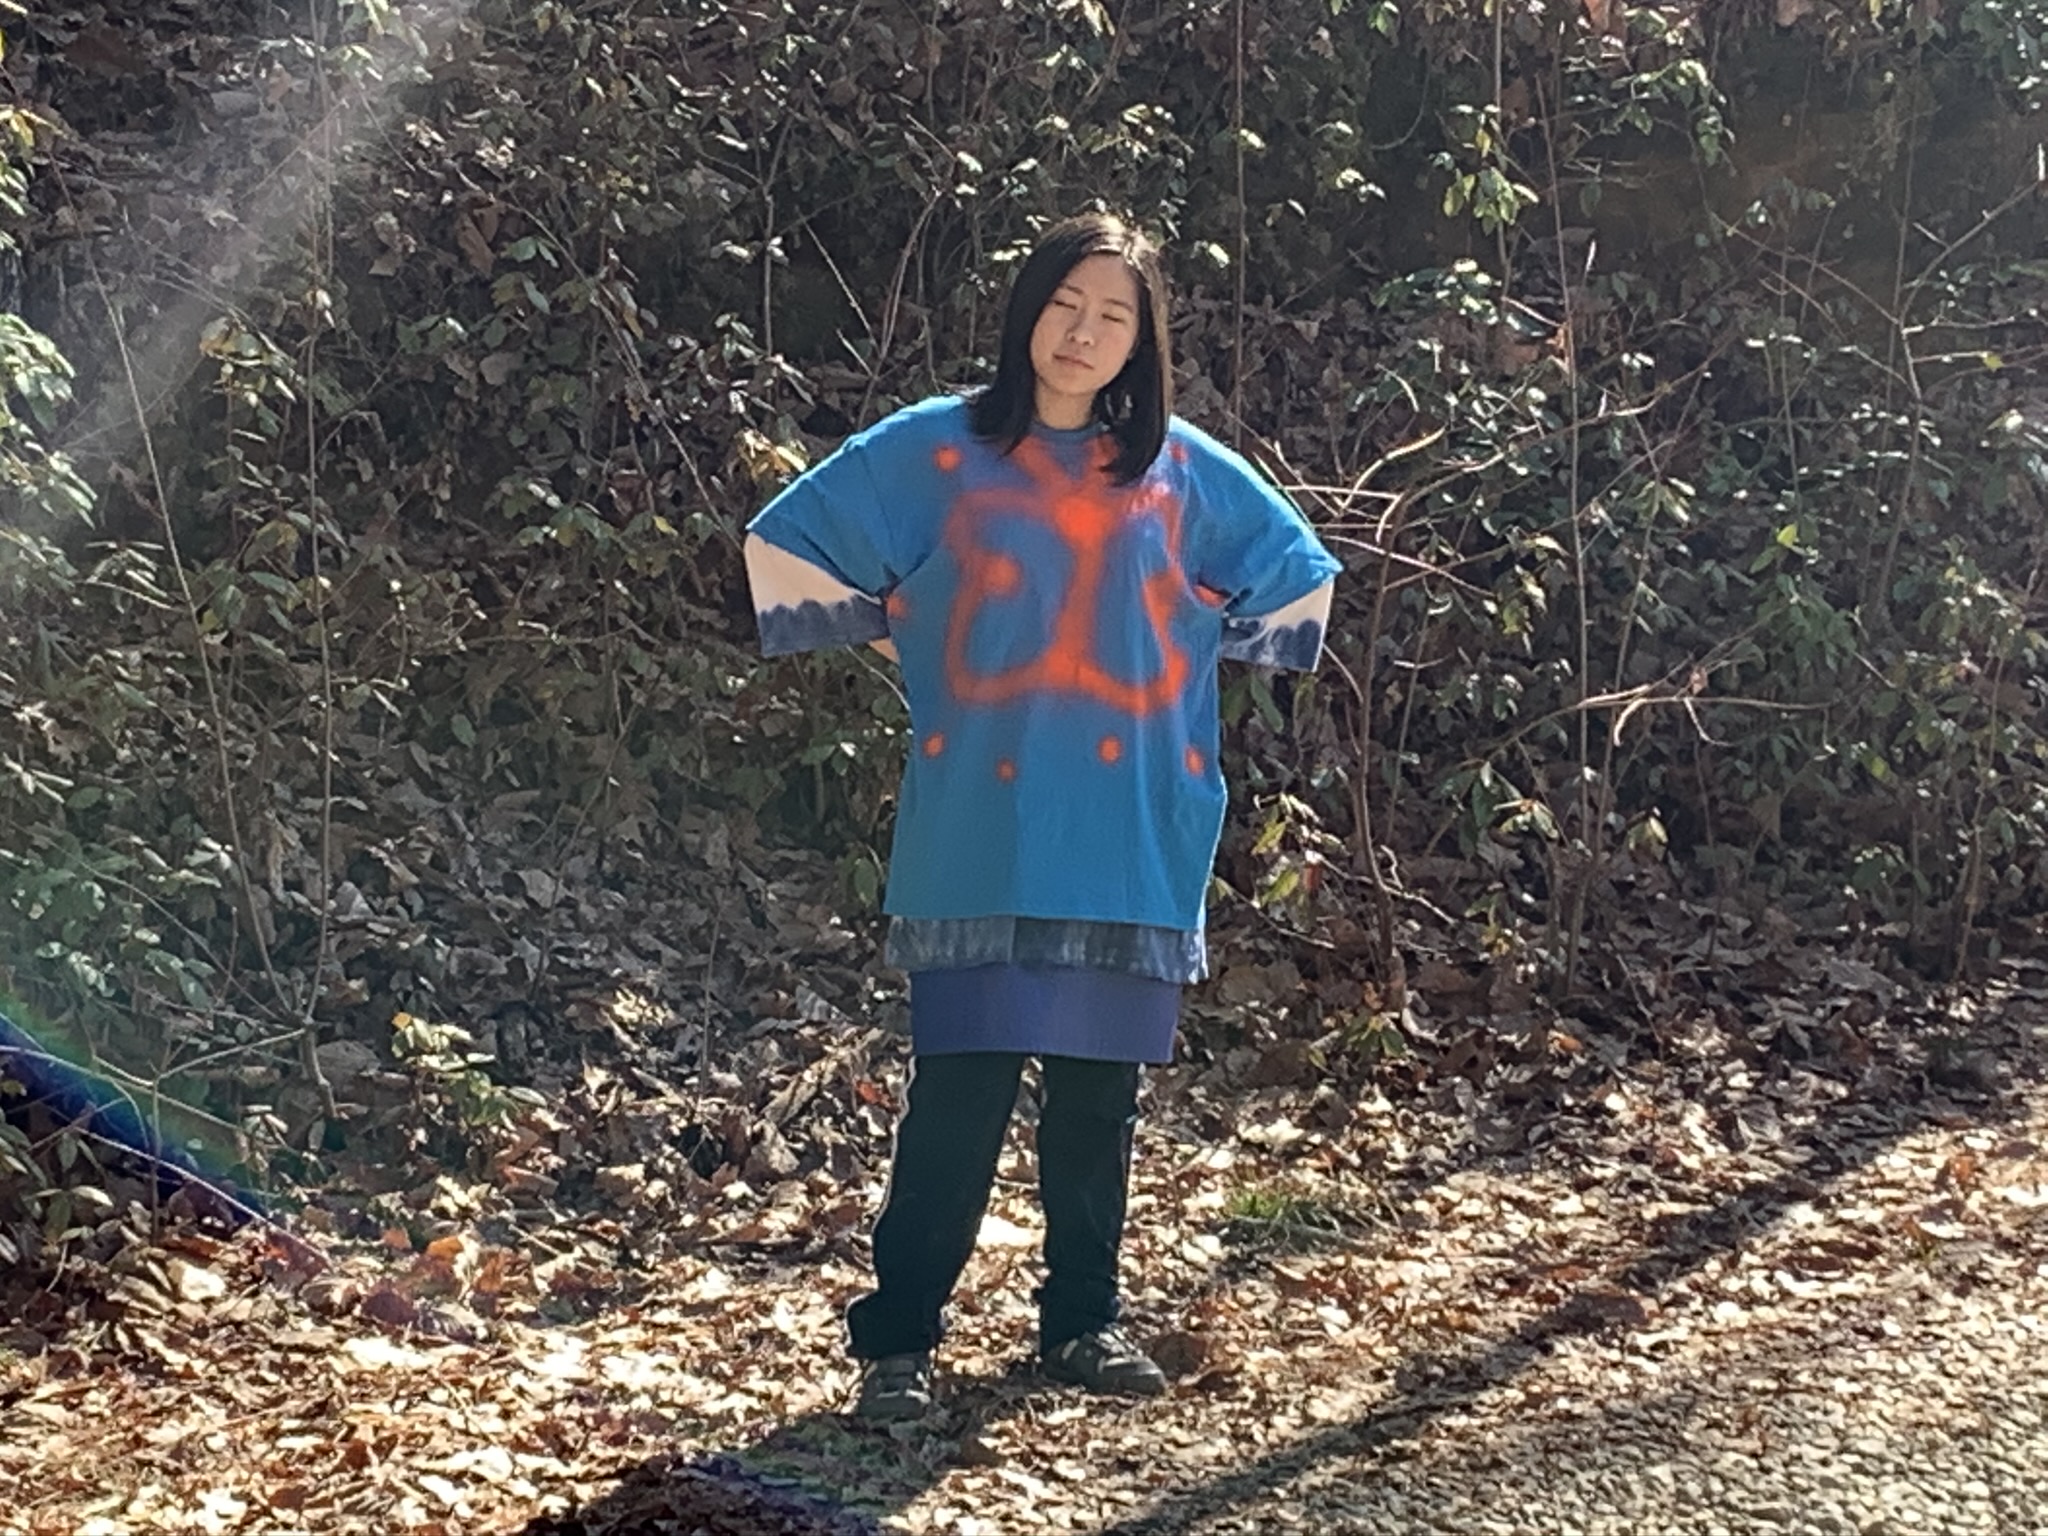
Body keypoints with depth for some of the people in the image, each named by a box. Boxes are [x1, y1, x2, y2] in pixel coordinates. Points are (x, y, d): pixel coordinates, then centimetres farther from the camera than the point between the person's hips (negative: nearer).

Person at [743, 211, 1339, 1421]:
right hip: (981, 836, -2)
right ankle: (898, 1339, 3)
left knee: (1100, 1092, 9)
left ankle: (1085, 1322, 21)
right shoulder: (935, 450, 2)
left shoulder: (1182, 470, 9)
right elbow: (792, 545, 6)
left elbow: (1296, 579, 21)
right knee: (960, 1091, -5)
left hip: (1132, 844, 3)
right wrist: (913, 655, 4)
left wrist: (1181, 665, 12)